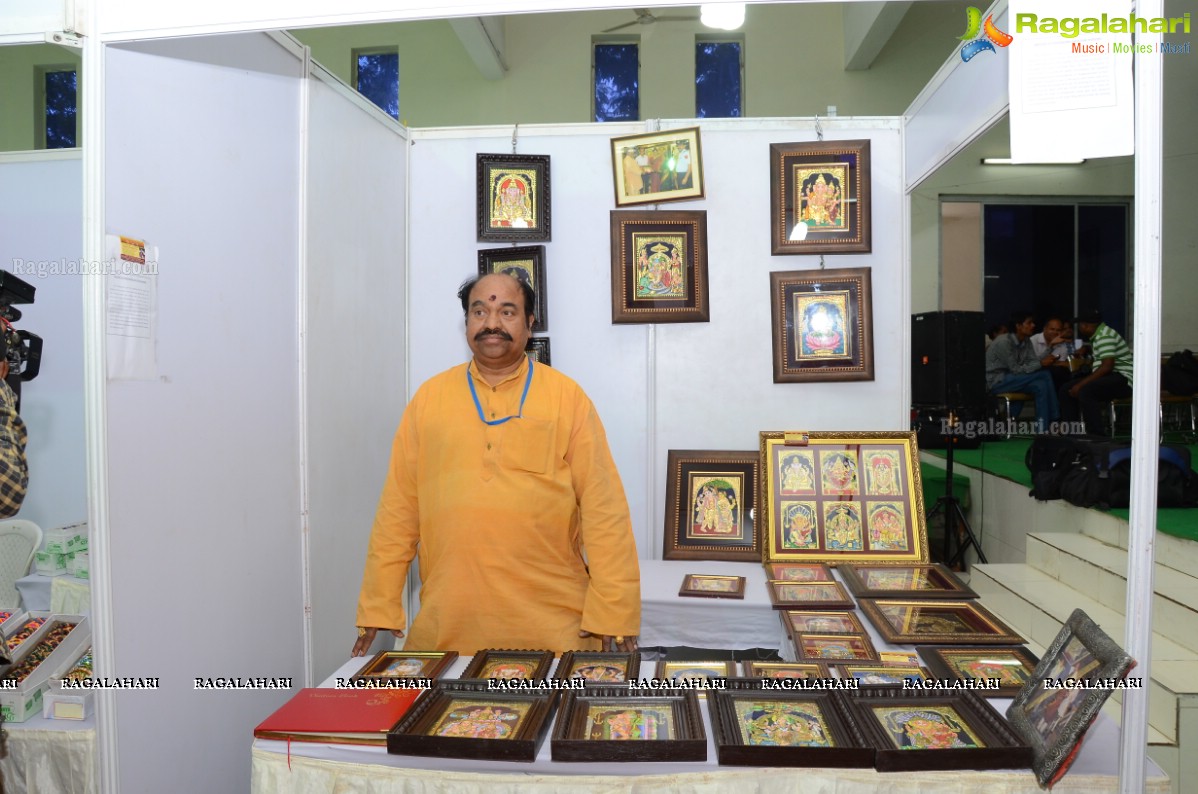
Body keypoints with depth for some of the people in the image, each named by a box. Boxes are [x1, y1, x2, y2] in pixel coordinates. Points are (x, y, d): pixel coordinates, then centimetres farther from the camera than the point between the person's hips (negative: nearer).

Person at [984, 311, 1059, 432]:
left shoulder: (1026, 341, 5)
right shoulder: (1004, 342, -21)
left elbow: (1032, 362, 0)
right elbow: (1016, 369, -21)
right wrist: (1041, 364, -21)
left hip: (1010, 379, 8)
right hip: (995, 382, -8)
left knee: (1041, 386, -19)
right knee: (1044, 375, -19)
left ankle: (1043, 429, -14)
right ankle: (1054, 420, -10)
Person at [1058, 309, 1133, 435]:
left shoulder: (1105, 336, -16)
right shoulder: (1096, 336, 16)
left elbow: (1107, 366, -26)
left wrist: (1081, 384, -25)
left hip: (1122, 379, -10)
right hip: (1107, 376, 10)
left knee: (1085, 391, -34)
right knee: (1066, 390, 4)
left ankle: (1097, 435, -31)